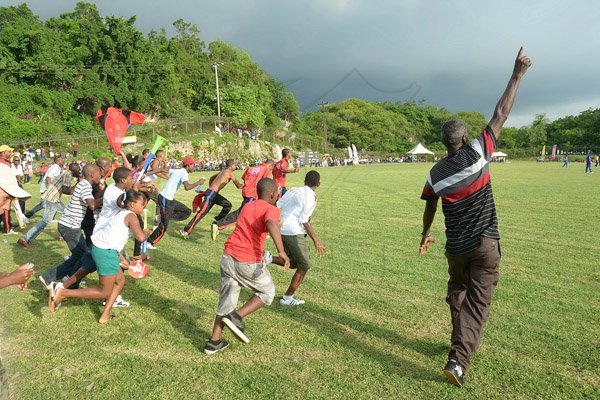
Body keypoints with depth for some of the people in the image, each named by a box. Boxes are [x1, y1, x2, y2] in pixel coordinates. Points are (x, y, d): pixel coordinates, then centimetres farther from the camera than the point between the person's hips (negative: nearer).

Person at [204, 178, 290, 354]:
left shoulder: (247, 206, 18)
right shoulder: (271, 209, -5)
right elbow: (271, 224, -29)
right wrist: (281, 251, -39)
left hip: (228, 257, 7)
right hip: (249, 263, -6)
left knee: (227, 299, 18)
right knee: (267, 292, 17)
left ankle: (214, 342, 21)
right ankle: (236, 317, 4)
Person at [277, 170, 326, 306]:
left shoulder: (293, 190, 14)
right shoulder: (310, 196, -7)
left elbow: (276, 206, 10)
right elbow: (304, 220, -14)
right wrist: (316, 240, -13)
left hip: (281, 230, 8)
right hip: (294, 232, -8)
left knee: (293, 263, 24)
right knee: (304, 265, 8)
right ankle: (288, 298, 12)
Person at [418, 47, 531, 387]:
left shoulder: (436, 173, -1)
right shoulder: (477, 153, -9)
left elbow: (430, 207, 12)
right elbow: (501, 115, -5)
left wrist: (426, 234, 29)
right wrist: (518, 74, 5)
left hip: (456, 247, 3)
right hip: (486, 244, -2)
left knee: (458, 295, 23)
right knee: (477, 302, 3)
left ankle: (461, 343, 33)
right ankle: (459, 359, -6)